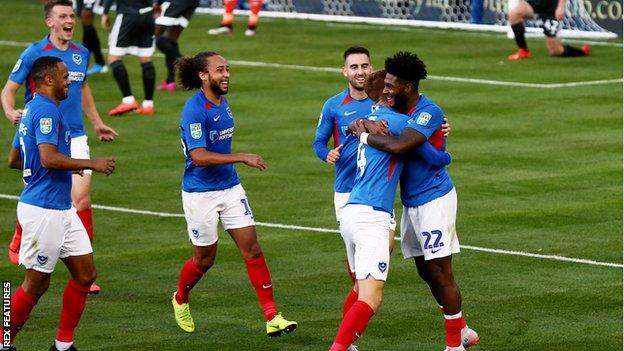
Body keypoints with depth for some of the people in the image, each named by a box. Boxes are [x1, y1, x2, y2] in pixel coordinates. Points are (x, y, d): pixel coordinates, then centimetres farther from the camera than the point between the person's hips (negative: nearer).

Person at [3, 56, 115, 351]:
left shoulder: (33, 110, 16)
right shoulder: (46, 110, -16)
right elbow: (49, 158, -27)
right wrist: (92, 164, -17)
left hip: (61, 209, 10)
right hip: (44, 209, -10)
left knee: (85, 274, 9)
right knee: (36, 283, -1)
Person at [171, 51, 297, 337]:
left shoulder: (222, 102, 6)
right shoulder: (194, 110, -19)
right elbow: (199, 156, -27)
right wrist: (242, 158, -28)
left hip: (230, 187, 7)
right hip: (200, 193, -7)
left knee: (252, 250, -3)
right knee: (204, 259, 7)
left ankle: (272, 318, -4)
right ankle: (180, 300, 38)